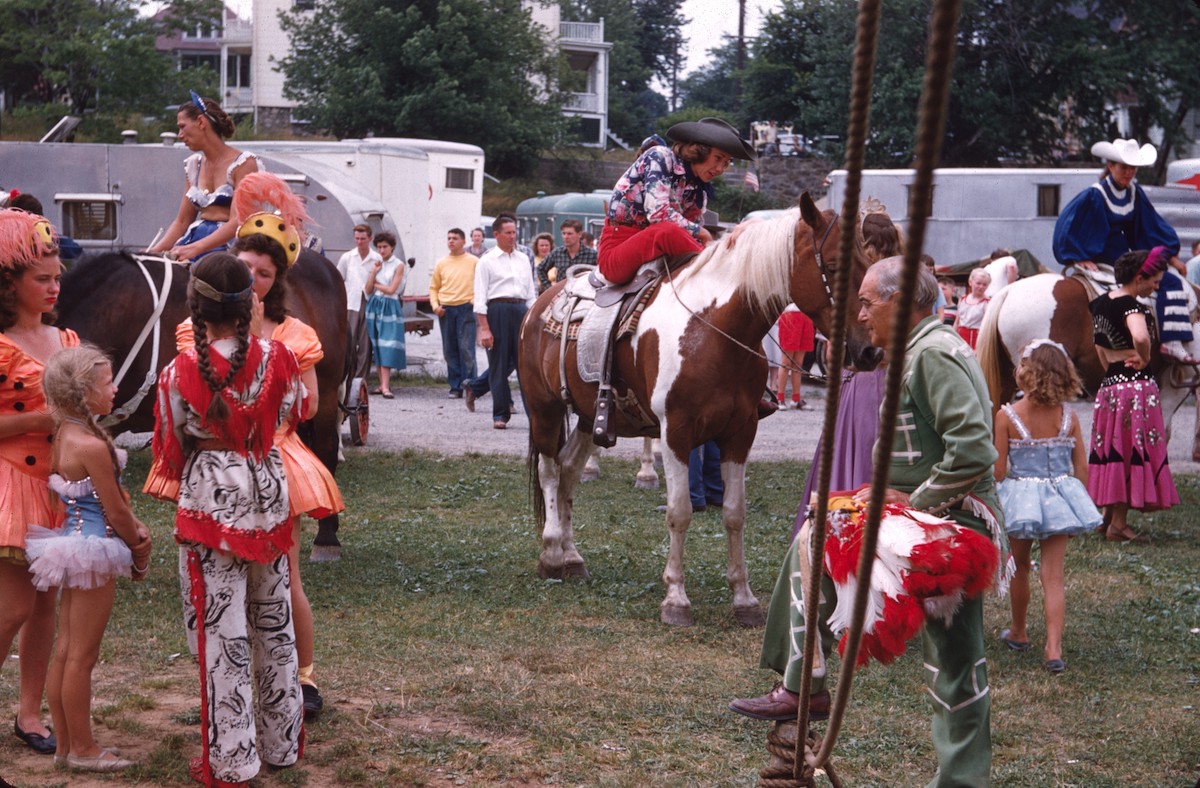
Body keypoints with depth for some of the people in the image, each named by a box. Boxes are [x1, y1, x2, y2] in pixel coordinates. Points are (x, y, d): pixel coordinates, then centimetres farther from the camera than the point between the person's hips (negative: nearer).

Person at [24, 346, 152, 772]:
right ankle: (82, 749, 11)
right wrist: (140, 549, 0)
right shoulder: (93, 446, -22)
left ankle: (65, 745, 23)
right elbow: (116, 512, -15)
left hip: (74, 540, 9)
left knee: (65, 651, 14)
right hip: (95, 549, -9)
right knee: (82, 656, 1)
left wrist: (134, 527, 2)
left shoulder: (64, 435, 6)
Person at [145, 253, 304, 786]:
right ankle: (281, 742, 27)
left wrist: (171, 481, 18)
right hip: (269, 495, 3)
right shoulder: (277, 357, -8)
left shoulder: (179, 374, -16)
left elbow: (171, 449, -3)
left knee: (221, 631, 3)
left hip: (211, 501, -3)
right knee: (273, 622, 16)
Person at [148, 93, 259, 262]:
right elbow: (182, 221, 17)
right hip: (195, 238, 6)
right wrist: (155, 251, 0)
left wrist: (194, 248, -23)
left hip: (228, 244, -5)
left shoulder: (243, 163, -5)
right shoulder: (193, 165, 15)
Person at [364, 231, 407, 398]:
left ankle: (386, 387, -16)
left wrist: (376, 284, 2)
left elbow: (391, 289, -10)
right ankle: (382, 384, 11)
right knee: (376, 347, 5)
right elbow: (368, 289, 7)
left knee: (387, 347, -11)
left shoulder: (399, 265, -4)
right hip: (374, 305, 6)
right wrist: (374, 272, -4)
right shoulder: (377, 264, 12)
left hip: (390, 307, -6)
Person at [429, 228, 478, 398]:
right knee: (450, 350, 5)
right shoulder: (441, 263, 11)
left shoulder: (474, 262, 2)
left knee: (466, 349, -10)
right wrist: (435, 305, 2)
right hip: (446, 310, 4)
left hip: (466, 308, -4)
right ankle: (455, 387, 11)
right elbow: (433, 287, 16)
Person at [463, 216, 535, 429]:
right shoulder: (486, 261, 0)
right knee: (500, 364, -1)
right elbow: (480, 297, -5)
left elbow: (531, 292, 18)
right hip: (497, 310, -5)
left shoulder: (523, 260, 15)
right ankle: (500, 415, 7)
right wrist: (484, 328, -13)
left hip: (521, 310, 5)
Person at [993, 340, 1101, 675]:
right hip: (1059, 497, 2)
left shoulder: (1006, 416, -13)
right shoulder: (1068, 417, -4)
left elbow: (999, 469, -10)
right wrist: (1078, 502, 16)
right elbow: (1081, 468, 1)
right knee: (1053, 575, 3)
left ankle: (1018, 633, 36)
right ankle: (1053, 648, -5)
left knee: (1020, 568, 18)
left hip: (1020, 499, -2)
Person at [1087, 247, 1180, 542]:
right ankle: (1118, 525, 1)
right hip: (1136, 385, -8)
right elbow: (1140, 337, -37)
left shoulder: (1101, 303, 10)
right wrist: (1144, 359, -19)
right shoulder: (1131, 306, -18)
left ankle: (1110, 515, 26)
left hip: (1109, 385, 9)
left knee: (1112, 450, 17)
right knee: (1132, 453, -1)